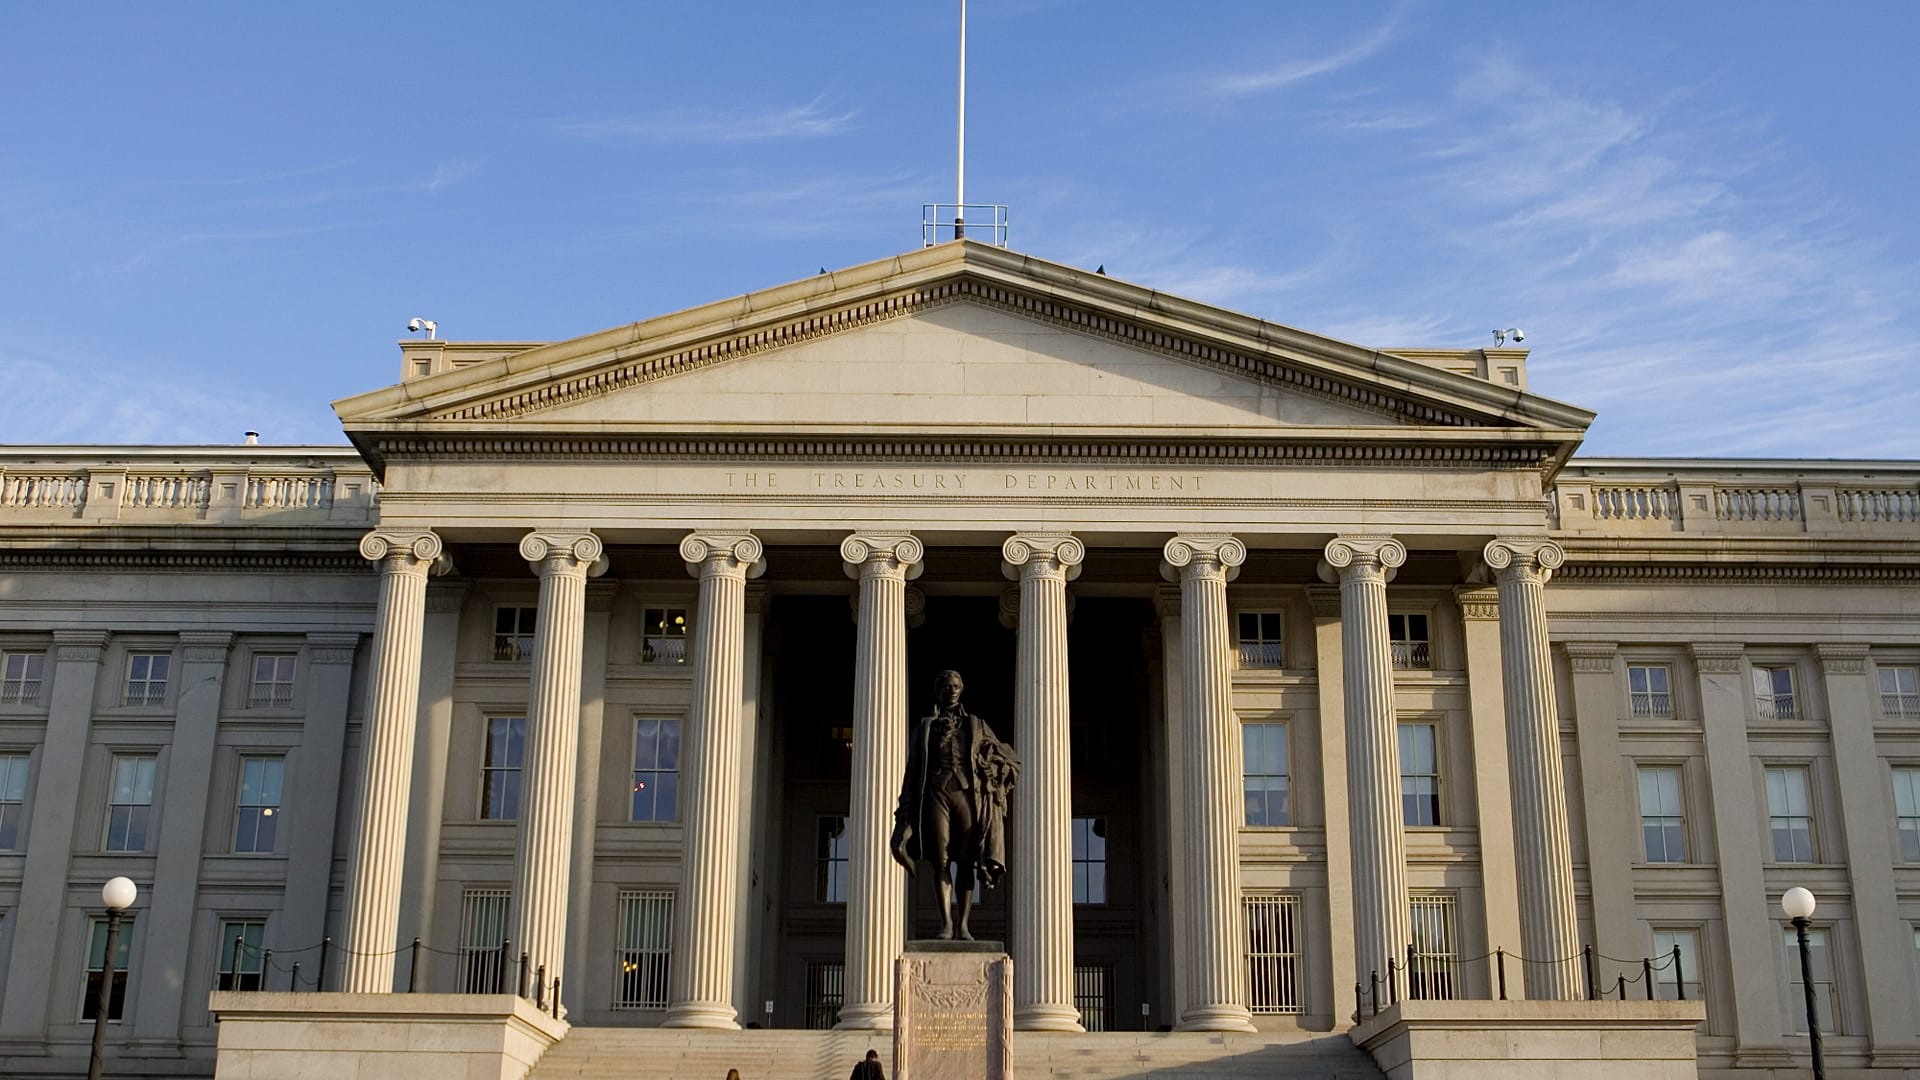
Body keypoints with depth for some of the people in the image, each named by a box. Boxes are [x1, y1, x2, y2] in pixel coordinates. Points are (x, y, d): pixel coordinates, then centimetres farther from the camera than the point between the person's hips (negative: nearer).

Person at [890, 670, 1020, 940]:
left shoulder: (976, 726, 16)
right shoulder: (924, 727, 15)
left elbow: (1009, 758, 21)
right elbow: (912, 770, 12)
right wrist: (906, 809, 6)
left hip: (967, 795, 0)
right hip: (936, 794, 0)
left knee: (966, 862, -4)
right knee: (941, 861, -8)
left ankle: (962, 924, -3)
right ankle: (946, 922, -7)